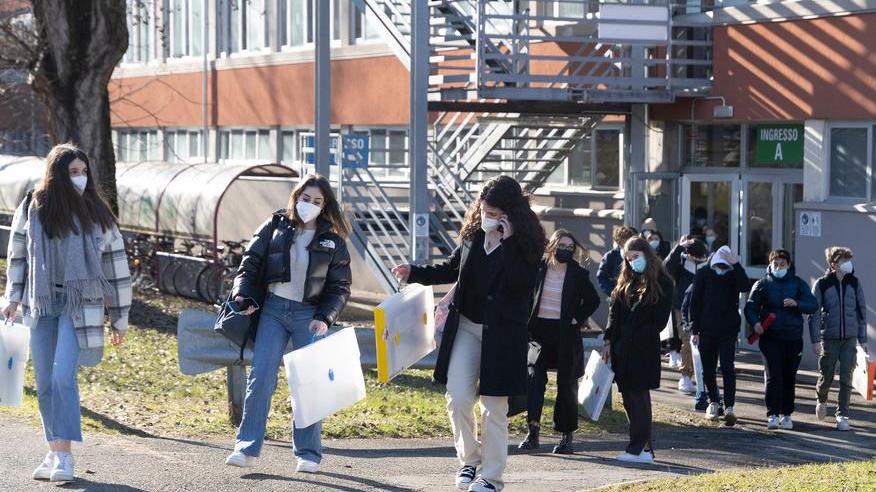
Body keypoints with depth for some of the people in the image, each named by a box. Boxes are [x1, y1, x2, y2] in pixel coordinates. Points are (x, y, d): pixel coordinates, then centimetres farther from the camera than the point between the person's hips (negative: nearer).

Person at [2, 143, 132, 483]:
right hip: (41, 304, 3)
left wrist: (119, 319, 5)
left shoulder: (97, 214, 1)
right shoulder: (31, 209, 3)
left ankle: (63, 456, -15)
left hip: (80, 305, -3)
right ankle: (54, 453, 16)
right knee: (45, 382, 6)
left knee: (63, 376, -16)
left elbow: (116, 267, 5)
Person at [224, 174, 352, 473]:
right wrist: (244, 298, -9)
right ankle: (247, 448, -6)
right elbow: (250, 263, 6)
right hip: (273, 310, 0)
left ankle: (308, 453, 11)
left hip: (309, 315, 0)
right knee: (260, 378, -8)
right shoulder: (275, 227, 4)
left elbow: (340, 287, 4)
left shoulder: (333, 241, 4)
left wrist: (325, 318, -10)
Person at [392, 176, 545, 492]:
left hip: (502, 333, -4)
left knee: (494, 406, 1)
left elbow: (521, 284, -22)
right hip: (466, 326, 4)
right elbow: (452, 269, 20)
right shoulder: (474, 234, 5)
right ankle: (469, 460, 18)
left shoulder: (526, 243, -9)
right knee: (458, 397, -4)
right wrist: (415, 273, 9)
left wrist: (507, 243, -25)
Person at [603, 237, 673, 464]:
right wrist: (609, 341, 4)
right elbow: (614, 313, 14)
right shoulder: (626, 282, 15)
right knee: (629, 398, 7)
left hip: (644, 351, -6)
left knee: (638, 398, -6)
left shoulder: (662, 284, -3)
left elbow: (659, 321, -9)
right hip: (621, 350, 6)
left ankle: (639, 449, -2)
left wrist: (634, 341, -13)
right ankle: (645, 448, 13)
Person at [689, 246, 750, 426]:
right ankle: (714, 402, 28)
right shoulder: (703, 274, 0)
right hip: (706, 330, 2)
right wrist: (694, 330, -1)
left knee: (728, 367, -12)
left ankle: (729, 407, -15)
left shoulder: (734, 275, 0)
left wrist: (736, 264, -25)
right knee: (708, 369, 9)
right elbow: (695, 302, 2)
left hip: (728, 330, -2)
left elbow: (744, 286, -22)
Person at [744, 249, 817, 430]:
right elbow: (750, 307, 3)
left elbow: (813, 305, 0)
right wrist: (755, 322, -17)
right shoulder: (763, 284, 5)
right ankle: (772, 415, -9)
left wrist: (797, 304, -19)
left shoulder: (798, 284, 7)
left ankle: (786, 414, 19)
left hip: (793, 338, 2)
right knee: (773, 376, -10)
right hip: (770, 338, -2)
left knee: (789, 378, 9)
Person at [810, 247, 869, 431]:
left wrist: (863, 339, 6)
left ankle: (842, 415, 7)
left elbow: (862, 310, 9)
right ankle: (821, 400, 35)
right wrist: (815, 340, -8)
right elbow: (814, 313, -3)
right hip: (829, 338, -2)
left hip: (849, 339, 2)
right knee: (826, 376, 4)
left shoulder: (854, 283, 4)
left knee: (846, 379, -1)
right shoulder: (822, 284, -4)